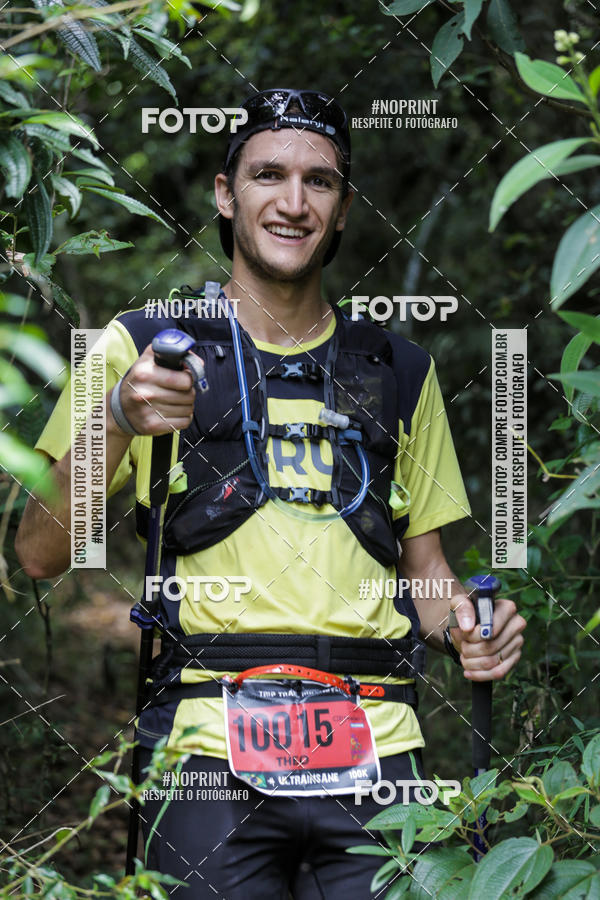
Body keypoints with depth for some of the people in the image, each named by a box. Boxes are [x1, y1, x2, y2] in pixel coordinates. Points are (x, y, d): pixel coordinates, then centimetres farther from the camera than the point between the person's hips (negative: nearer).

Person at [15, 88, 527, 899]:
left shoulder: (400, 372, 19)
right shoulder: (144, 348, 8)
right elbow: (41, 554, 3)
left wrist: (463, 627, 1)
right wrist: (119, 421, -13)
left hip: (374, 746, 3)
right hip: (210, 745, -2)